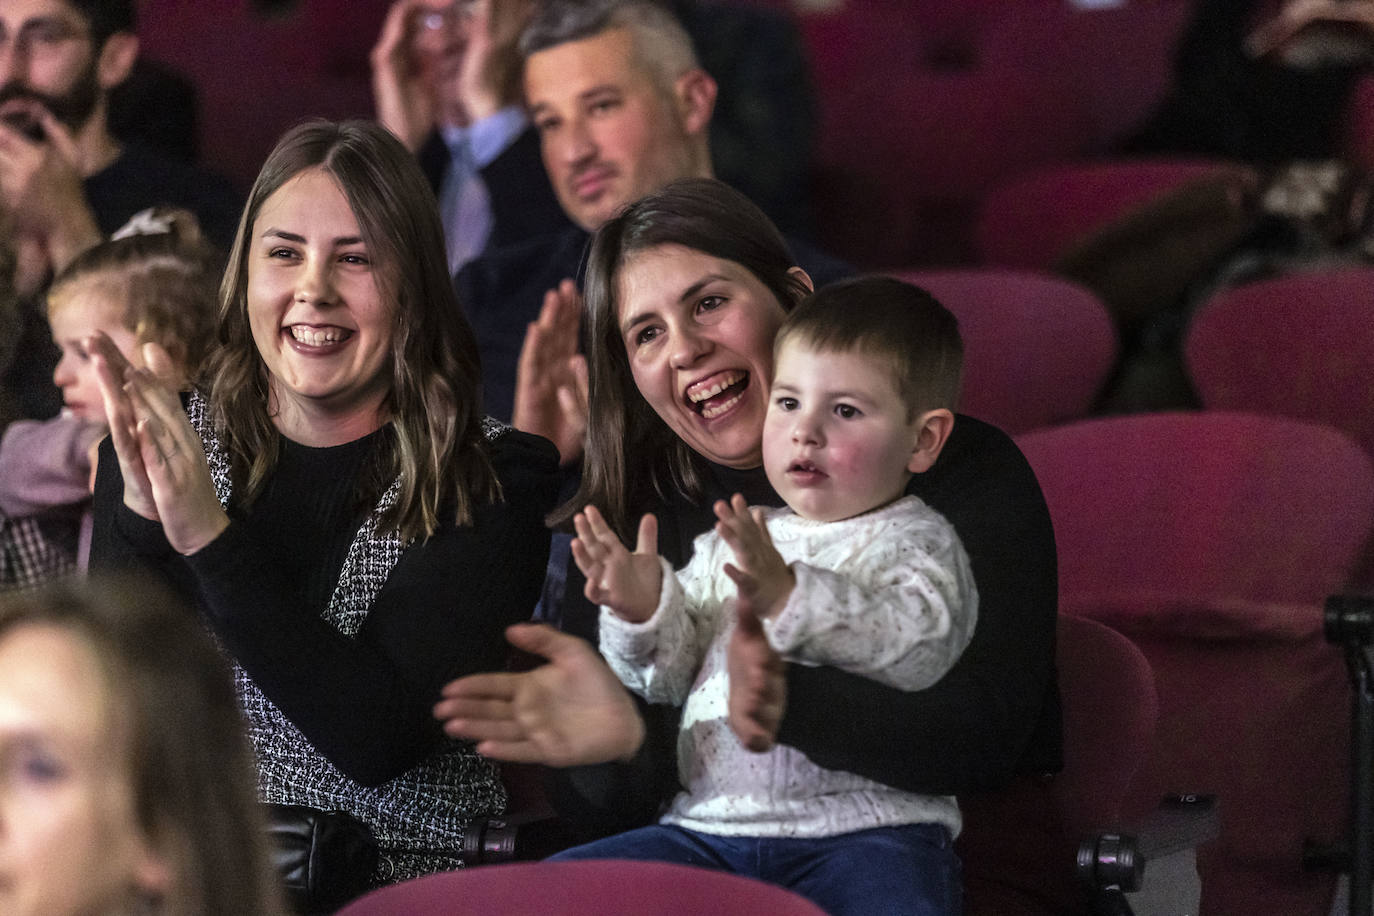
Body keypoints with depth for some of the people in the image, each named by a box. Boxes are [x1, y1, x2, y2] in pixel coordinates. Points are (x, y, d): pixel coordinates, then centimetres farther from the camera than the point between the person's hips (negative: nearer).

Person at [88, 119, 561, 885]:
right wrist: (143, 521, -17)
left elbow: (379, 742, -14)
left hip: (401, 881, -1)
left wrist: (209, 535, -19)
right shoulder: (162, 447, 6)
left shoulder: (493, 481, -4)